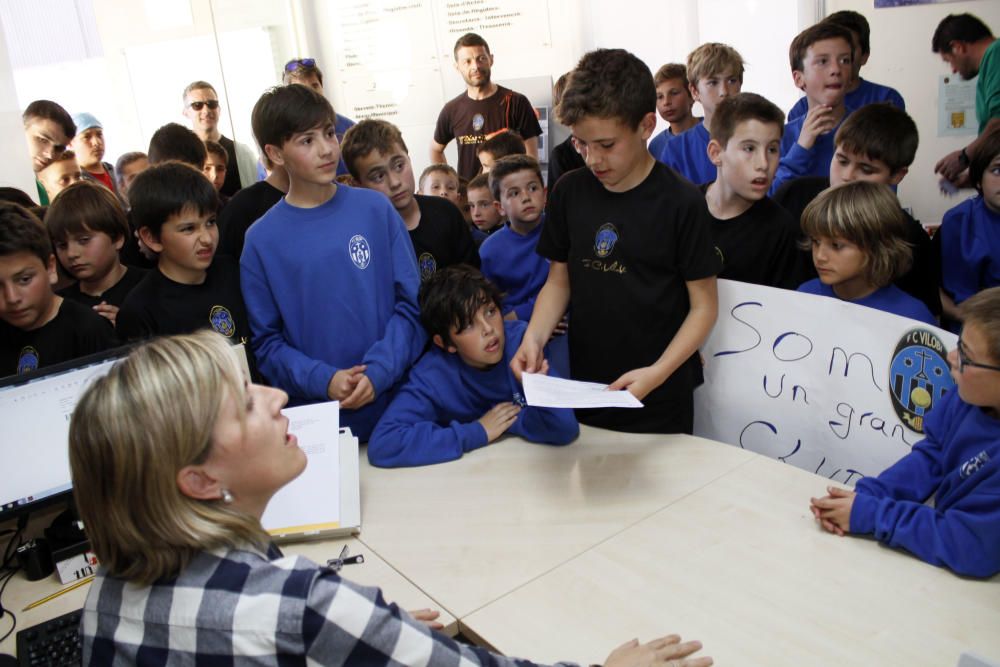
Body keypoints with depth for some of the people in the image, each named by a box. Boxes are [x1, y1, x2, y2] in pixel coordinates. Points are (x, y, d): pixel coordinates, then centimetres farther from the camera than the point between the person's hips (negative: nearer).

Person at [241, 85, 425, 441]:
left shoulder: (376, 209, -1)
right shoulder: (261, 239, -2)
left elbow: (411, 303, -1)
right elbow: (265, 341, -1)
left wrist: (378, 371, -14)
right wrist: (323, 380, -16)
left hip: (395, 398, 1)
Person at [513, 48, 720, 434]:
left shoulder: (681, 202, -13)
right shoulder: (569, 192, -1)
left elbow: (704, 305, -9)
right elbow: (559, 280, 7)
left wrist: (658, 372, -21)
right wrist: (534, 337, -11)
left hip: (660, 398, -3)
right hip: (584, 386, 4)